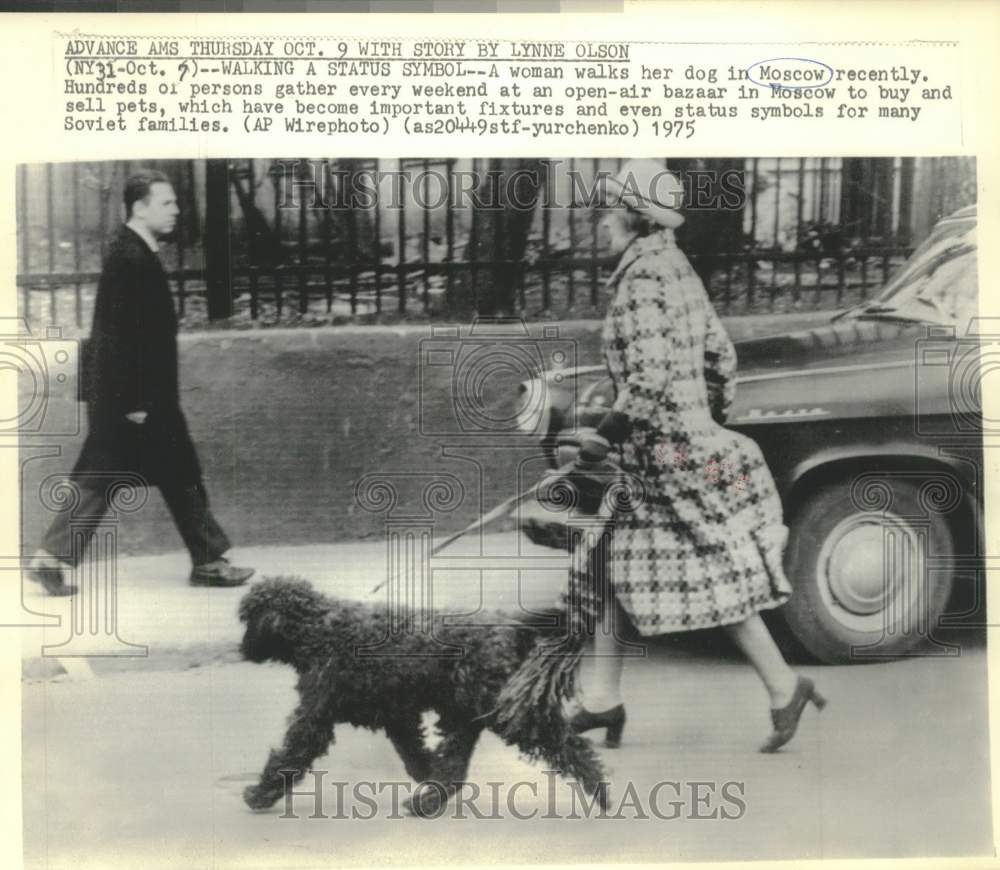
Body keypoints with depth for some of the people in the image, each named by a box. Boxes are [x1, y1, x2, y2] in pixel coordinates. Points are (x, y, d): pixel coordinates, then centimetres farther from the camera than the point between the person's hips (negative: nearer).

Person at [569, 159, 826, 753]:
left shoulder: (640, 279, -17)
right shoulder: (678, 268, 10)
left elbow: (648, 381, -24)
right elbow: (722, 357, 15)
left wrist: (601, 440, -14)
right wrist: (712, 424, 24)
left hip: (669, 452, -10)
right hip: (695, 438, 10)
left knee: (720, 578, 0)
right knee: (603, 565, 12)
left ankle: (785, 688, 12)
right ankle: (604, 701, 18)